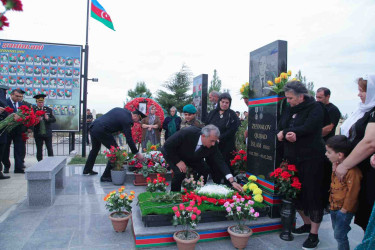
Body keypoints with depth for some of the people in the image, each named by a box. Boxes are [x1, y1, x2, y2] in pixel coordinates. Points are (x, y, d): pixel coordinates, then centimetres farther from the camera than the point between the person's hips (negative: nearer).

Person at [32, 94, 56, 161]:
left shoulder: (49, 110, 7)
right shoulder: (33, 110, 1)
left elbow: (54, 120, 3)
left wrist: (48, 119, -16)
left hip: (47, 133, 1)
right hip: (38, 134, -1)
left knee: (50, 149, 3)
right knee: (39, 150, 8)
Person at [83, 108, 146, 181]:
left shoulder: (119, 109, 14)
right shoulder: (127, 120, -9)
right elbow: (129, 139, -10)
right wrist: (137, 153, -4)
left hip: (93, 126, 10)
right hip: (101, 131, -10)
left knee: (95, 148, 30)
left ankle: (87, 169, 46)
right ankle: (106, 176, 4)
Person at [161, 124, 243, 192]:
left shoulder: (213, 145, -25)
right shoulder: (187, 133, -39)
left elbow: (219, 161, -21)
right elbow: (167, 146, -29)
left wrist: (232, 181, -29)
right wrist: (178, 161, -28)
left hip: (191, 157, 5)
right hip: (171, 153, -5)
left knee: (205, 170, -8)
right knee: (180, 173, -26)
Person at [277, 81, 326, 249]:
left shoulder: (315, 108, -8)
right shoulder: (289, 109, 11)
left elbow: (307, 129, -22)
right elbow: (280, 128, 6)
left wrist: (285, 133, -12)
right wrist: (288, 135, -16)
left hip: (311, 158, -6)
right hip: (293, 158, 7)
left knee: (313, 195, 0)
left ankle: (314, 234, 13)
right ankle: (307, 224, 34)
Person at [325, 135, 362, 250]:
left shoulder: (352, 171, -26)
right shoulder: (336, 165, 3)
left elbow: (352, 192, -21)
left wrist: (344, 209, -15)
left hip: (344, 210, -9)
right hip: (334, 206, 9)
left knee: (339, 234, 1)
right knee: (336, 231, 21)